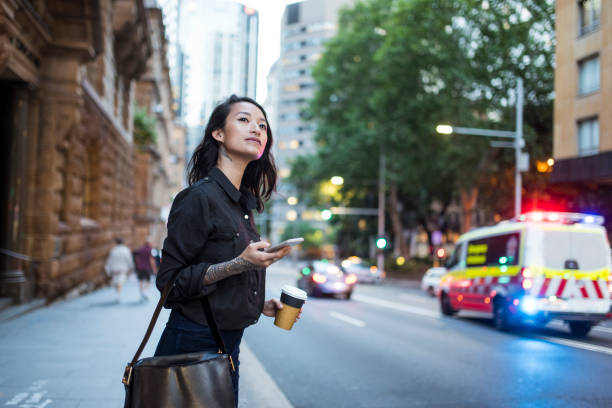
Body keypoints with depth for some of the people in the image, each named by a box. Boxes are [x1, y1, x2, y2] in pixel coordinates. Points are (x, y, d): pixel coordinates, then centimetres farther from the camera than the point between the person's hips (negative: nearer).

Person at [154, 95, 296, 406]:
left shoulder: (242, 202, 10)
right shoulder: (200, 197, -15)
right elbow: (169, 280, -18)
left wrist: (260, 304, 10)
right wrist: (239, 264, -26)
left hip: (228, 345, 8)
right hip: (193, 343, -8)